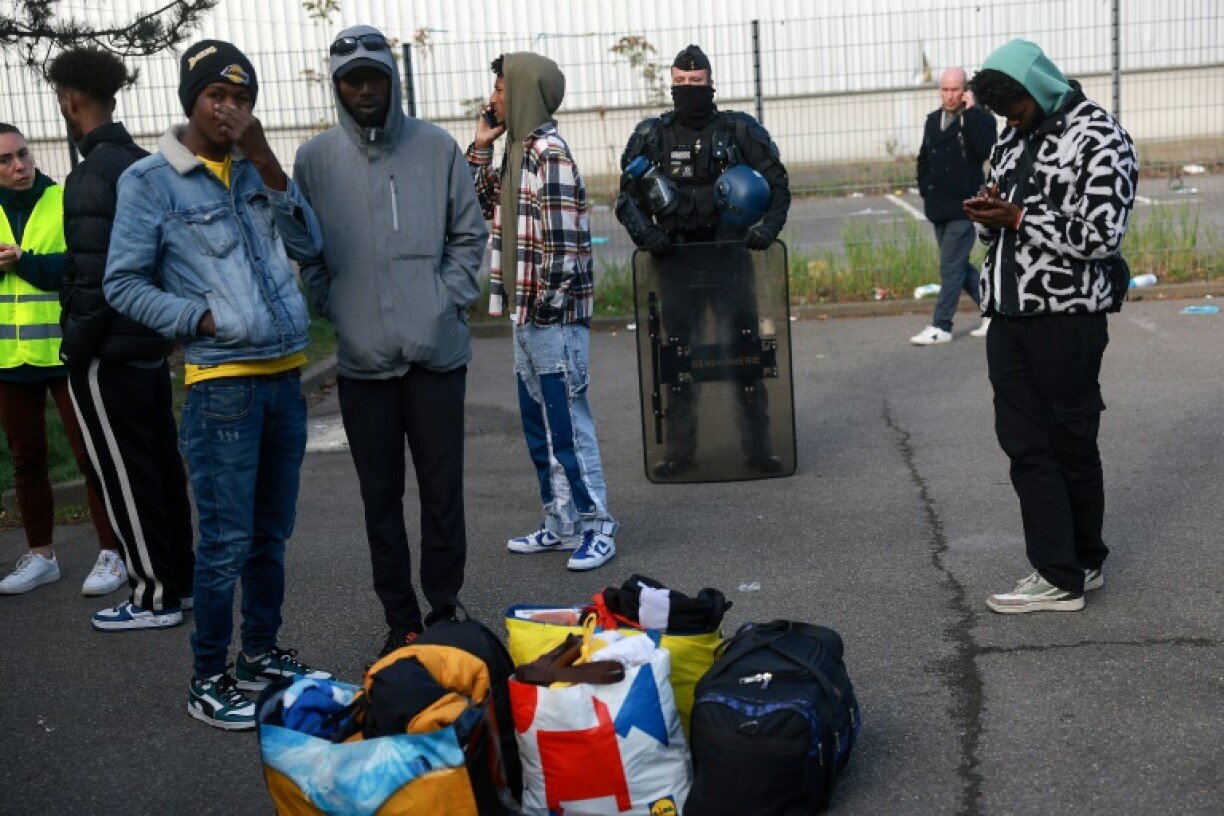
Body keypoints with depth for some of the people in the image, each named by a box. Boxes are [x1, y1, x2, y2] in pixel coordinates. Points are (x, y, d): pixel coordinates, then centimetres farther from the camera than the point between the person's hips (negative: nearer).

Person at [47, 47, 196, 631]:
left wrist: (77, 348, -13)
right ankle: (180, 578, 25)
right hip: (152, 343, 9)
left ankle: (155, 597, 9)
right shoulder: (145, 165, 10)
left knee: (126, 475, 1)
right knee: (161, 464, 15)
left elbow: (93, 276, -21)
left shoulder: (91, 176, -17)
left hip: (108, 353, -9)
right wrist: (163, 322, 16)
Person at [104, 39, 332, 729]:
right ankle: (209, 680, 12)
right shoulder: (150, 180, -4)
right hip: (221, 384, -5)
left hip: (285, 375, 5)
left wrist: (268, 165, -7)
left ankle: (262, 653, 30)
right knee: (226, 543, -2)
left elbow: (309, 245, 1)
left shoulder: (257, 169, 10)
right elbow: (124, 284, -3)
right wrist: (200, 319, -11)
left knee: (272, 533, 15)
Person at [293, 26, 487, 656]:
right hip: (361, 358, 1)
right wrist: (335, 308, -3)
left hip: (436, 350, 0)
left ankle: (444, 609, 20)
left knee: (443, 489, 5)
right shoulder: (315, 159, 4)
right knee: (381, 496, 8)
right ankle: (400, 620, 19)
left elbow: (469, 233, 8)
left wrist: (448, 298, -3)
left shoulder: (436, 147, 3)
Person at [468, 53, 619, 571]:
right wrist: (480, 146, 13)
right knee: (539, 422, 14)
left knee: (567, 419, -4)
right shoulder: (518, 150, 13)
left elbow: (563, 238, -19)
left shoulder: (549, 153, -15)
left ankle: (596, 526, 6)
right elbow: (481, 203, 23)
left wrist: (549, 303, -17)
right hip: (528, 313, 10)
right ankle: (561, 523, 24)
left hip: (553, 314, -10)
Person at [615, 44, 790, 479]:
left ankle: (758, 445, 13)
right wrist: (646, 234, -10)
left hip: (729, 258, -1)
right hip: (676, 261, 1)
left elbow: (777, 183, 6)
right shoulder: (652, 136, 4)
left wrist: (767, 228, -8)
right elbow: (629, 196, 7)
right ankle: (680, 449, 16)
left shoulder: (739, 130, 0)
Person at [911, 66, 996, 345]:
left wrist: (970, 112, -23)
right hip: (939, 207, 7)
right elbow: (924, 159, 23)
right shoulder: (933, 120, 12)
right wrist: (925, 189, 11)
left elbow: (985, 150, -26)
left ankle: (941, 327, -2)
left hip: (964, 207, -7)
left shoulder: (979, 118, -6)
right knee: (958, 265, 13)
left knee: (951, 267, -6)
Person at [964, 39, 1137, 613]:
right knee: (1024, 443, 5)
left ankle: (1077, 566, 18)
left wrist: (1019, 217, -17)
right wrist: (988, 217, -3)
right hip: (1009, 313, 7)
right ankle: (1060, 571, 12)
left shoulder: (1098, 137, -7)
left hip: (1066, 315, -7)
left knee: (1071, 444, 4)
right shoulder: (1011, 140, 15)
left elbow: (1102, 236, -15)